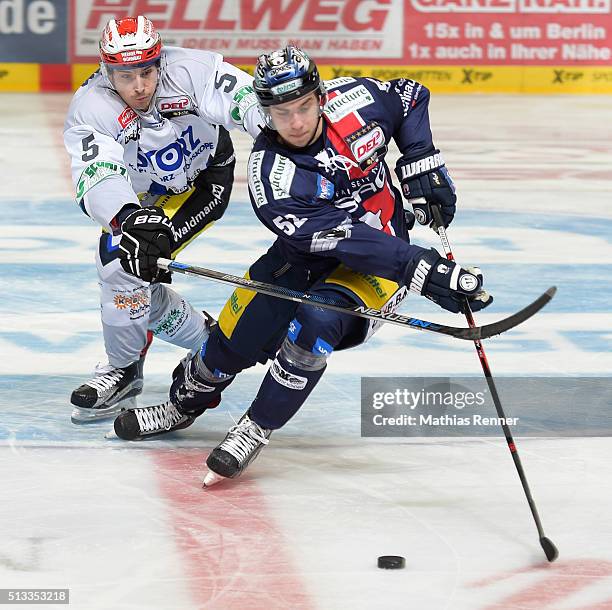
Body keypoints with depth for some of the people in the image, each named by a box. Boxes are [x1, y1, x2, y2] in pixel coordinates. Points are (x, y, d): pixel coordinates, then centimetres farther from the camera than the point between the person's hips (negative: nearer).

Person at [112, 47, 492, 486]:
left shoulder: (354, 100, -18)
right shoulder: (271, 174, -27)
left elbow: (411, 98, 7)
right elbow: (345, 240, -35)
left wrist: (422, 165, -7)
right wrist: (422, 270, -42)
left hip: (384, 251, 0)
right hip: (307, 253, 1)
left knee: (317, 322, -28)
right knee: (239, 334, -3)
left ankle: (256, 430, -11)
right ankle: (185, 402, 33)